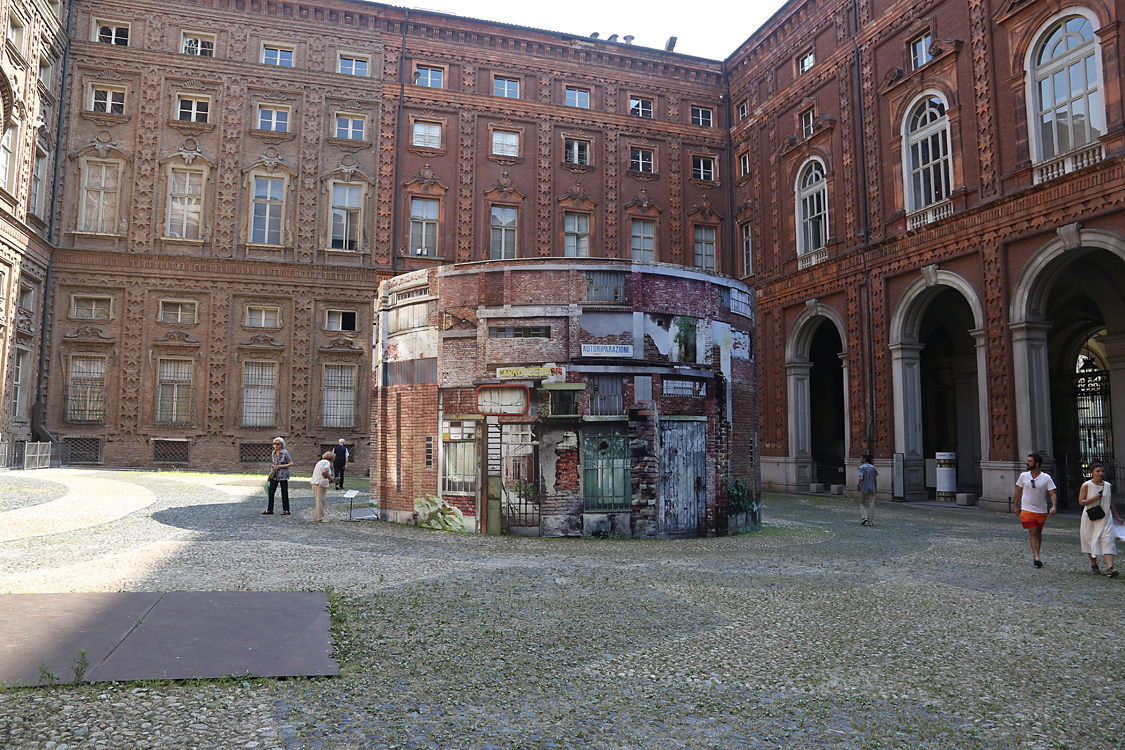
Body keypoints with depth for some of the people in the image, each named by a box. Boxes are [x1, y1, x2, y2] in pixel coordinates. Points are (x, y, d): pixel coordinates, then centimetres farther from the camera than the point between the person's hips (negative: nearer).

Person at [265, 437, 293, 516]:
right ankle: (269, 510, 10)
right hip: (274, 475, 5)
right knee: (271, 492, 2)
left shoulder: (285, 453, -8)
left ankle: (286, 510, 10)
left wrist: (280, 466, -18)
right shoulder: (274, 453, 8)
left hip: (283, 475, -5)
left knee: (284, 493, 2)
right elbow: (272, 464, 18)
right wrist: (270, 474, 16)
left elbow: (291, 463, -9)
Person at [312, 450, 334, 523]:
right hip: (321, 484, -9)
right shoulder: (327, 462, -4)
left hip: (314, 482, 9)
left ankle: (318, 517, 20)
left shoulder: (319, 462, 23)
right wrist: (330, 478, -8)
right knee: (320, 501, -4)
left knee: (319, 501, 16)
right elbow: (323, 472, -21)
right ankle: (320, 519, -1)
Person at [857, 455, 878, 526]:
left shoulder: (862, 467, -7)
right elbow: (875, 480, 5)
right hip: (872, 489, 3)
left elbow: (861, 478, -16)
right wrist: (876, 489, 12)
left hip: (864, 488, -3)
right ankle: (871, 522, 3)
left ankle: (865, 517, -8)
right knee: (871, 505, 4)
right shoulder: (873, 467, 6)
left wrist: (858, 485, -3)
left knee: (862, 504, 11)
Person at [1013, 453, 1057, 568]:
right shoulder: (1024, 476, 1)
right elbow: (1018, 491, 12)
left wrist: (1054, 506, -23)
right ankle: (1036, 558, -15)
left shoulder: (1046, 478, -5)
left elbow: (1053, 494, -8)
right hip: (1027, 510, 0)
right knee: (1033, 533, -10)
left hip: (1041, 511, 1)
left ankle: (1035, 555, 28)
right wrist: (1015, 506, 12)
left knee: (1039, 533, 13)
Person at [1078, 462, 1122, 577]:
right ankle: (1093, 565, 24)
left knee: (1108, 541, -12)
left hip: (1105, 518, 2)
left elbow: (1111, 503, 18)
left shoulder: (1108, 486, 8)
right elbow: (1081, 501, -5)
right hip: (1090, 519, -2)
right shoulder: (1086, 485, -3)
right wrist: (1093, 499, -20)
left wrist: (1117, 517, 20)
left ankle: (1110, 568, -20)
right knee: (1091, 541, 6)